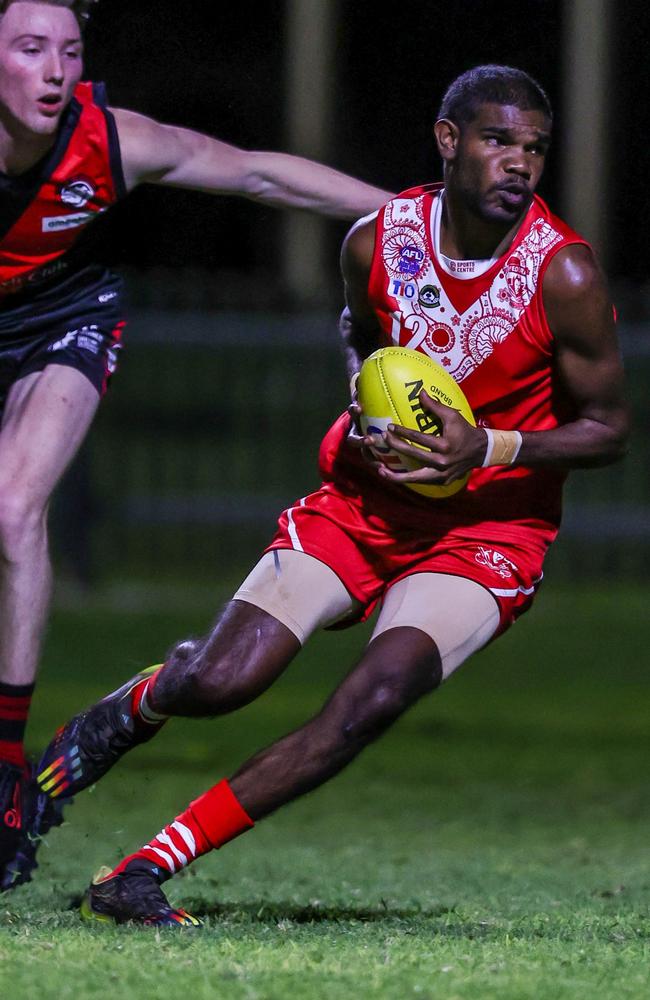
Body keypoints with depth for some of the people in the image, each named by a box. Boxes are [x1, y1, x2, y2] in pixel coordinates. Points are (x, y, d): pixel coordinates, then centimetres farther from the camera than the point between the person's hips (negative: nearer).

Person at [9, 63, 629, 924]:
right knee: (217, 684, -14)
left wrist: (489, 449, -22)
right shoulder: (378, 239, -6)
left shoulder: (563, 274, -16)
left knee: (378, 694, -28)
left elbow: (608, 431, -7)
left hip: (487, 530, -3)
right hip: (365, 500, 3)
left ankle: (152, 863, -21)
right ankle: (146, 698, 28)